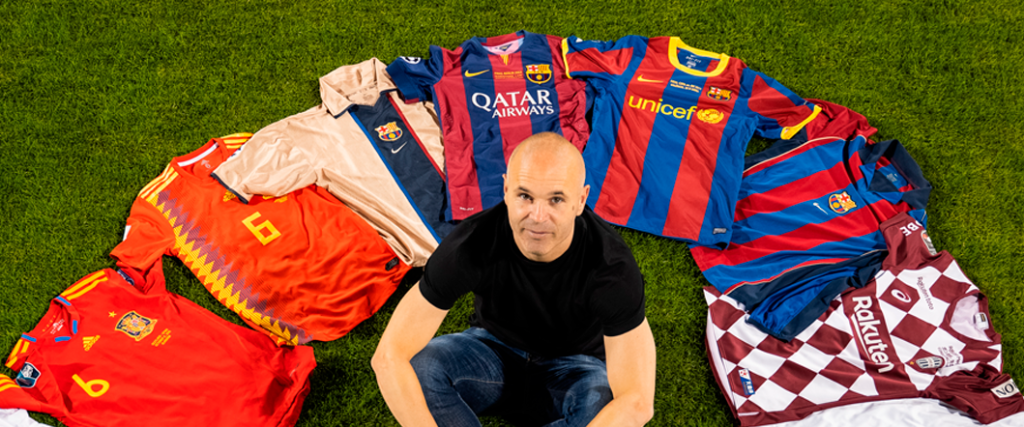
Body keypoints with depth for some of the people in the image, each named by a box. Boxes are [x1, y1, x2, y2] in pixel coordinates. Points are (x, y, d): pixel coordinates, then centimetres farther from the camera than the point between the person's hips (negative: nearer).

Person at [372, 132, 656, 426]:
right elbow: (389, 357, -28)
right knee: (415, 365, -29)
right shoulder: (472, 244, -28)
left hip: (573, 369, -1)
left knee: (604, 401, -36)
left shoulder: (613, 268, -31)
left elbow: (636, 401, -33)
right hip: (495, 349, 1)